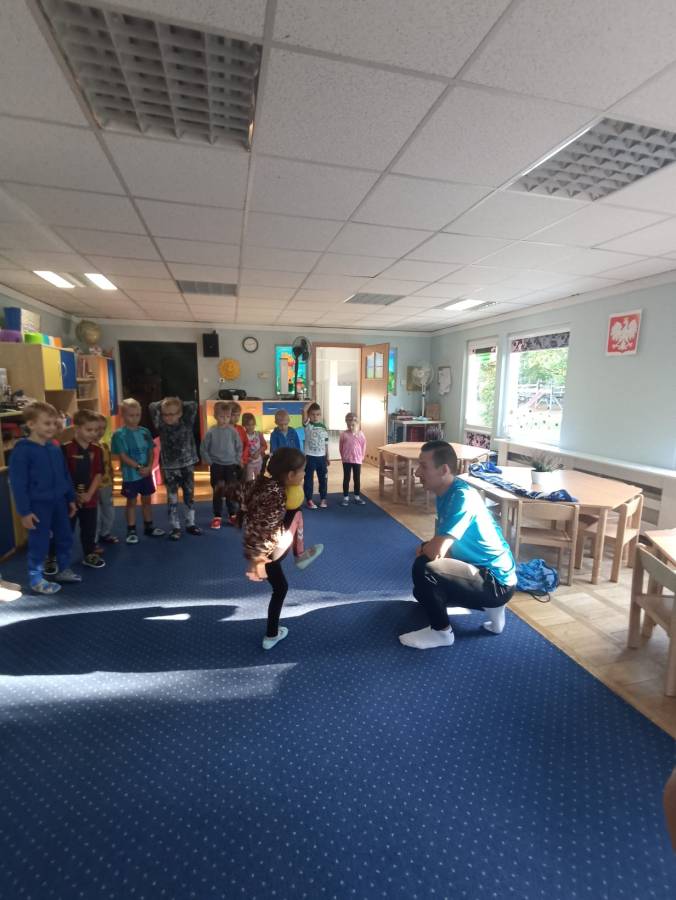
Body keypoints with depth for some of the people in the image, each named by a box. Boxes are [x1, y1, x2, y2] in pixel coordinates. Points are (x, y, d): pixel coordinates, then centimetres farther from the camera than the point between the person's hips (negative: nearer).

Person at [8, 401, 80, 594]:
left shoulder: (55, 448, 3)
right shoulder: (22, 450, -15)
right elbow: (17, 483, -15)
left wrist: (71, 499, 15)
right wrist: (24, 511, -15)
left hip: (59, 502, 7)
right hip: (38, 505, -6)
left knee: (65, 537, 16)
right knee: (39, 542, 5)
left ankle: (64, 570, 33)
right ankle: (36, 579, 21)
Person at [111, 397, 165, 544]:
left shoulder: (144, 432, 3)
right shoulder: (120, 434, -11)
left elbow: (151, 451, 2)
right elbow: (123, 456, -15)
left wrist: (149, 467, -13)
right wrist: (138, 467, -20)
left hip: (146, 473, 4)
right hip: (130, 475, -4)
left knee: (146, 499, 15)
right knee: (131, 502, 8)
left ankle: (149, 527, 29)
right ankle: (131, 531, 19)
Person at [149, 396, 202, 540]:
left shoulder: (186, 423, -6)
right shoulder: (161, 426, -6)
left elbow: (193, 405, -14)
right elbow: (152, 407, -13)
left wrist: (179, 403, -2)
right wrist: (163, 403, -1)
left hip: (187, 465, 1)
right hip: (169, 467, -1)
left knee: (189, 496, 11)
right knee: (172, 498, 6)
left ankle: (190, 524, 25)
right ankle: (175, 527, 17)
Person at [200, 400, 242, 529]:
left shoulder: (233, 431, -4)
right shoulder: (211, 432, -8)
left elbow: (239, 447, 4)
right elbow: (203, 449, -1)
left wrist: (236, 461, -2)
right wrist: (209, 462, -4)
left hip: (231, 465, 1)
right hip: (216, 466, -1)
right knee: (217, 492, 6)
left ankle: (233, 515, 22)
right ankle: (217, 517, 16)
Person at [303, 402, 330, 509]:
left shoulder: (323, 427, 6)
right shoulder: (308, 425, -6)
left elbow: (326, 443, 10)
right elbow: (304, 413, -24)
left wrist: (327, 457, 10)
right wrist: (310, 404, -10)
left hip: (321, 457, 4)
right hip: (310, 457, -3)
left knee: (323, 479, 11)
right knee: (308, 479, 5)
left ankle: (323, 499, 25)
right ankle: (309, 500, 17)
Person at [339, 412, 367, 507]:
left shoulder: (360, 434, -3)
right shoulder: (343, 434, -5)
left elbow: (363, 446, 3)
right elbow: (340, 447, 2)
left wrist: (361, 457, 1)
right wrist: (343, 457, 3)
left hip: (357, 460, 1)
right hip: (346, 460, -1)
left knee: (357, 479, 10)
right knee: (346, 479, 6)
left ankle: (357, 497, 22)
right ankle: (345, 497, 15)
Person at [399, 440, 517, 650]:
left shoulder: (462, 496, -27)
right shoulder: (446, 492, 2)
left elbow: (436, 551, -33)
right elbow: (440, 542, 13)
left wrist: (422, 549, -10)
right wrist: (427, 548, -8)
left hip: (496, 582, -10)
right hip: (483, 570, 10)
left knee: (423, 569, -29)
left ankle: (441, 632, -4)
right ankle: (490, 606, 22)